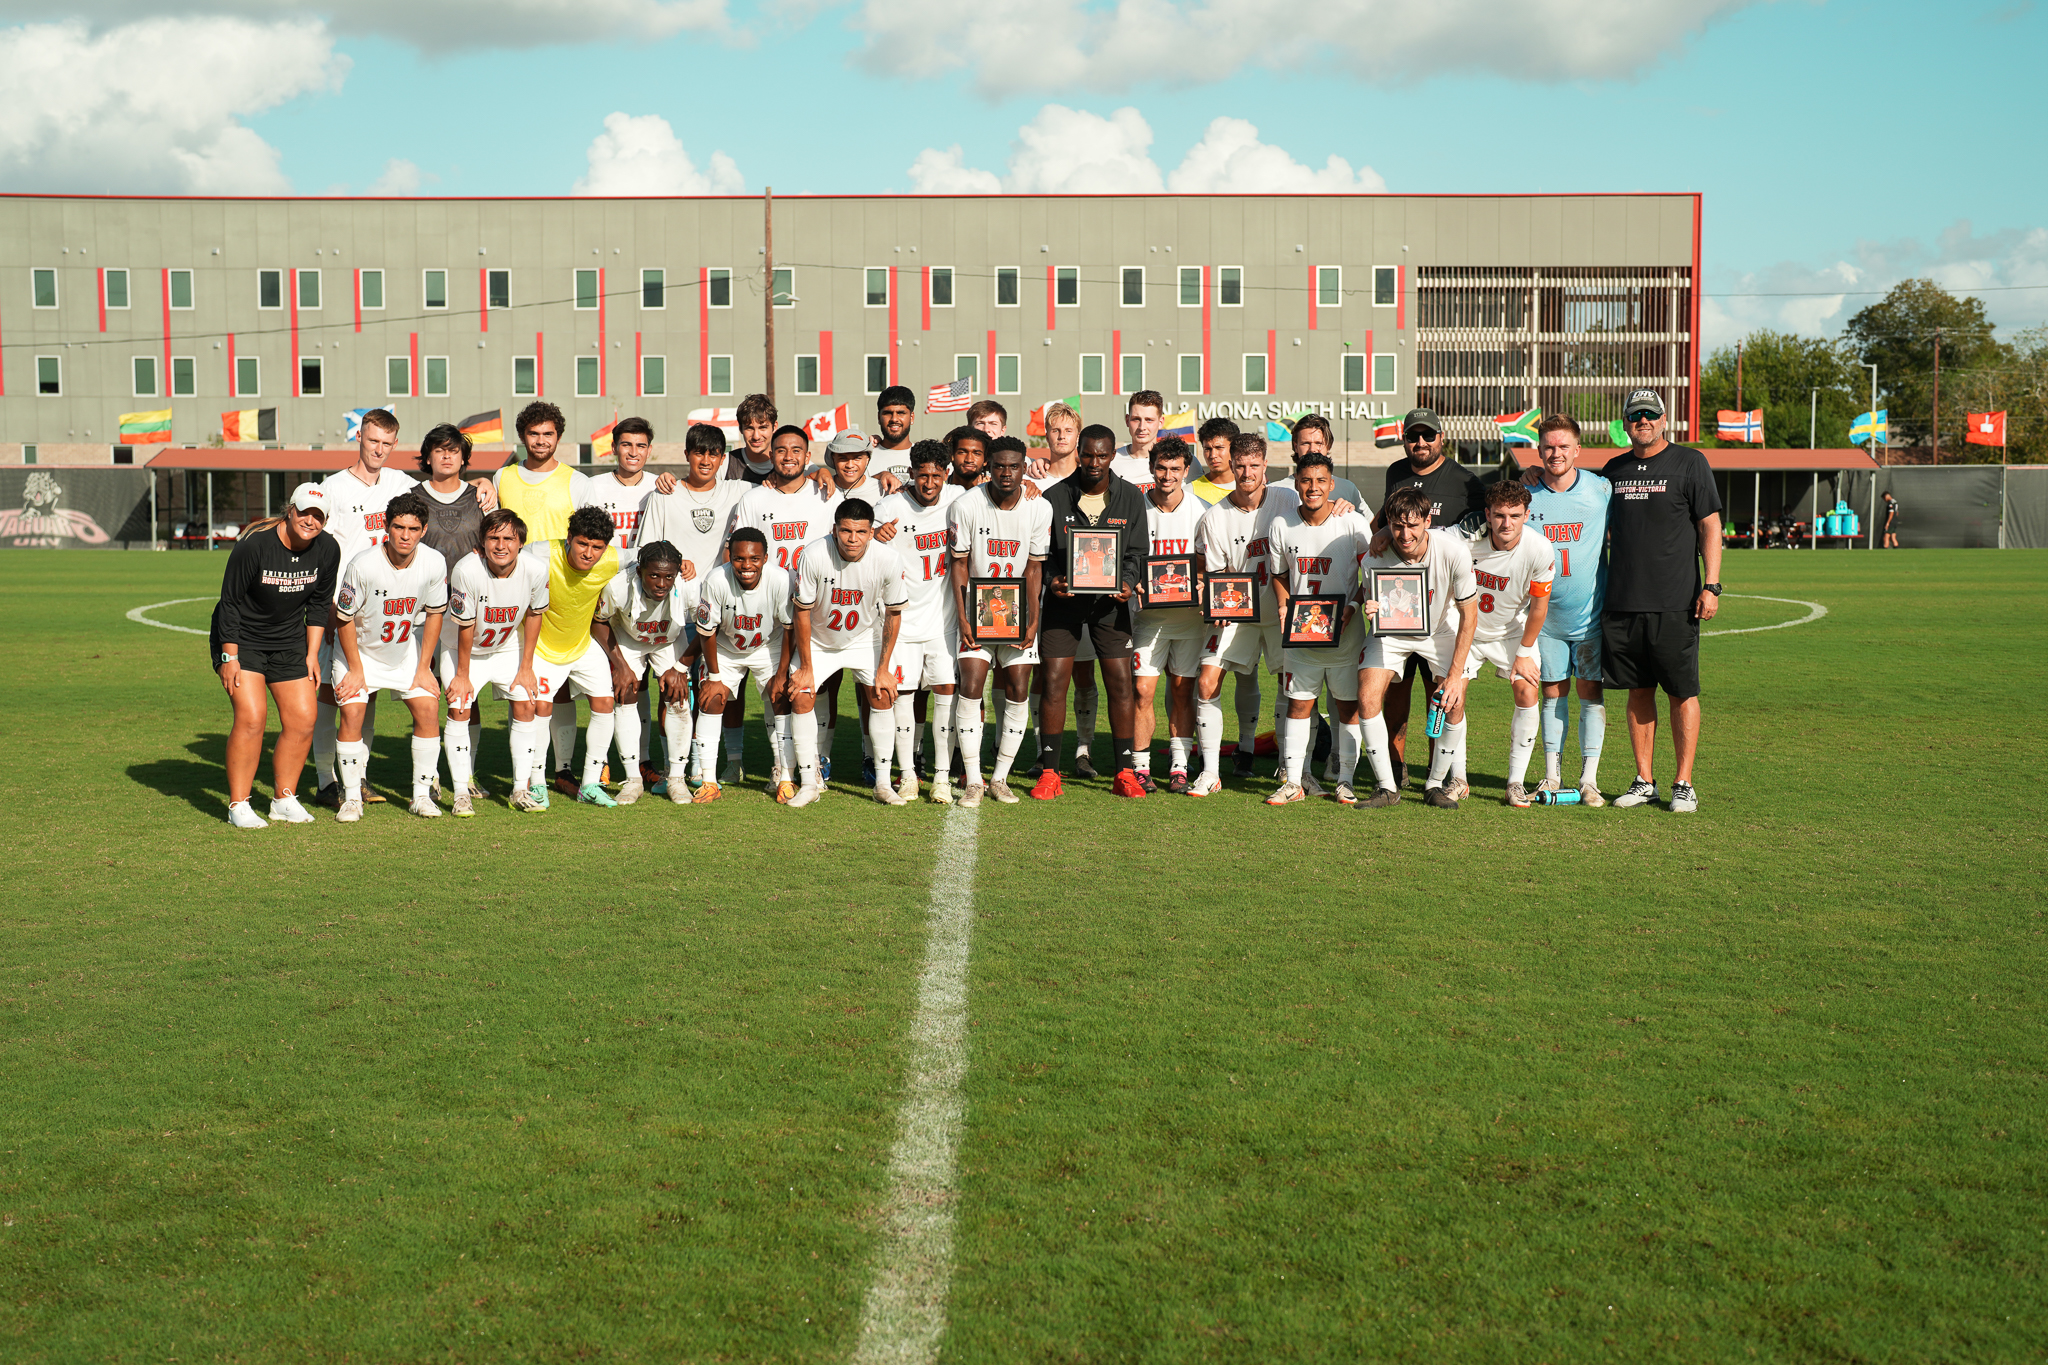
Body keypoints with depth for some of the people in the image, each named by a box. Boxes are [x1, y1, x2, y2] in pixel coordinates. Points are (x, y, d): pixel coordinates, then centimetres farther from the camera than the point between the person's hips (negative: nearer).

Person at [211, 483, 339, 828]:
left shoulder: (328, 550, -8)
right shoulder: (254, 545, -22)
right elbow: (230, 603, -15)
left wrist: (312, 654, 3)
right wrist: (229, 657, -16)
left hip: (289, 641, 5)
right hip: (241, 640, -5)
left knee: (302, 720, -2)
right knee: (251, 717, -17)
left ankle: (284, 799, 15)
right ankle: (238, 805, -7)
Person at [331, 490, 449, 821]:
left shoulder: (434, 564, -20)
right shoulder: (363, 565, -29)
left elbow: (434, 613, -4)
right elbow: (345, 618, -16)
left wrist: (424, 667, -2)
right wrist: (355, 669, -11)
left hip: (407, 650, 3)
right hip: (361, 648, -3)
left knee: (428, 708, -8)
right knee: (352, 711, -14)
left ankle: (422, 795, 3)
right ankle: (352, 798, -1)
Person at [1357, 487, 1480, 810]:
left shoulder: (1453, 550, -29)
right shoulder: (1375, 556, -27)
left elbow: (1469, 615, -18)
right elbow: (1374, 599, -11)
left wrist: (1455, 675, -21)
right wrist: (1373, 610, -38)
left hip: (1441, 629, -1)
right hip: (1391, 631, 1)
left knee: (1453, 704, -15)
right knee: (1367, 697, -16)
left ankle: (1435, 785, 6)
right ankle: (1386, 788, -2)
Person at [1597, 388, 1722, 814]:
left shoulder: (1690, 463, 1)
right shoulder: (1614, 470, 14)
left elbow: (1710, 526, -2)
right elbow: (1602, 531, 21)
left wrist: (1712, 586, -10)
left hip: (1675, 603, -4)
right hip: (1622, 602, 4)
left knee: (1682, 692, -1)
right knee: (1639, 691, 8)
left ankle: (1683, 784, 5)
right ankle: (1644, 781, 15)